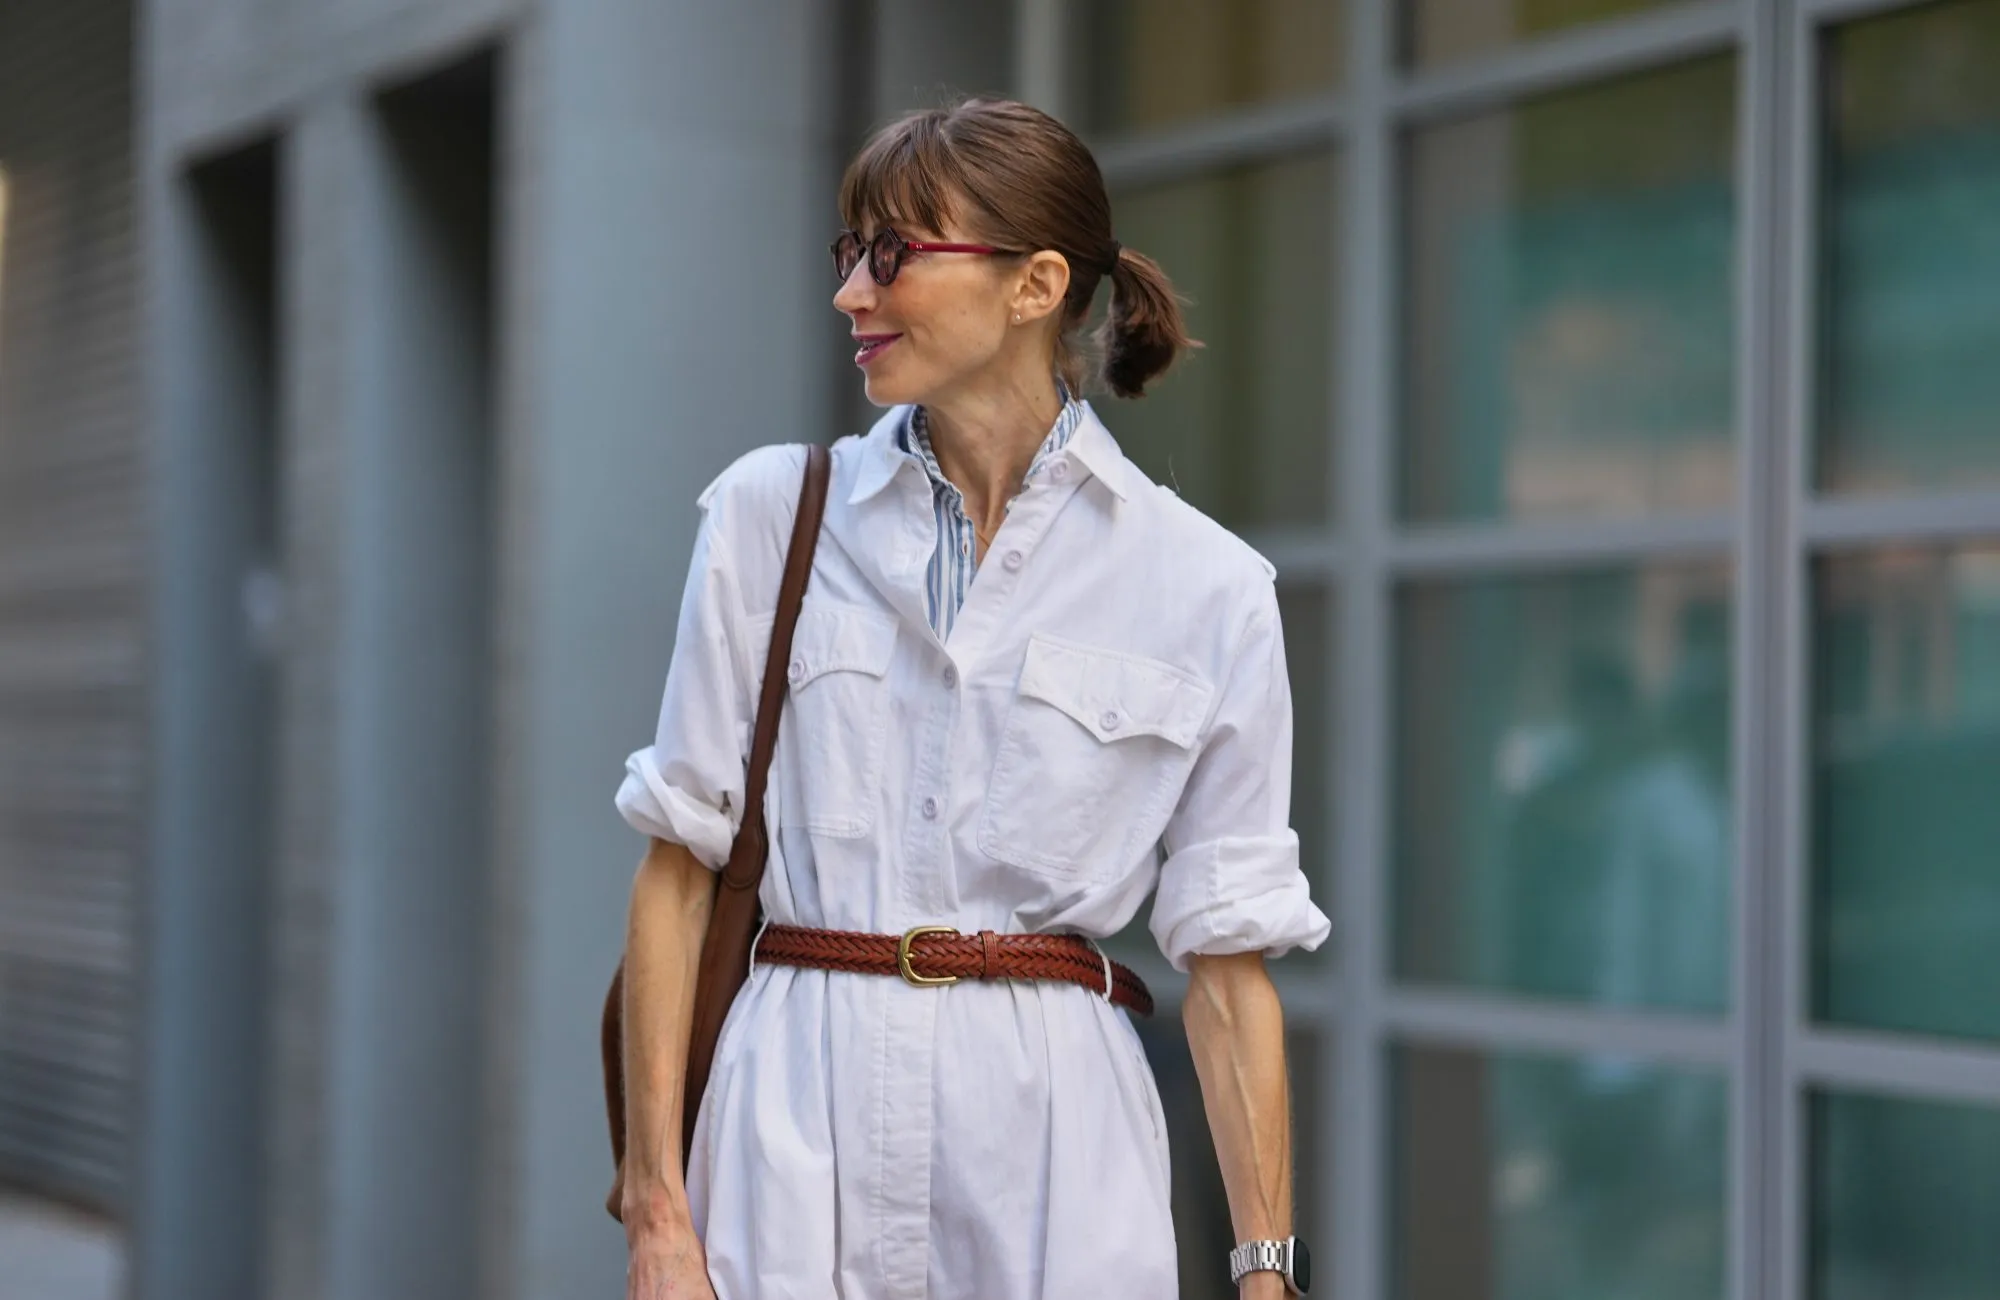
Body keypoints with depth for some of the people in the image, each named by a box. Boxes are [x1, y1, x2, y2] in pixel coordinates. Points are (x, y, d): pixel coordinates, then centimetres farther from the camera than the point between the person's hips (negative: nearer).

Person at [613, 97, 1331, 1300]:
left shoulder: (1206, 587, 0)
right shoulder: (772, 513, 3)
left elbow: (1227, 962, 3)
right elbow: (678, 867, 3)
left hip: (1054, 1143, -1)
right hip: (799, 1116, 1)